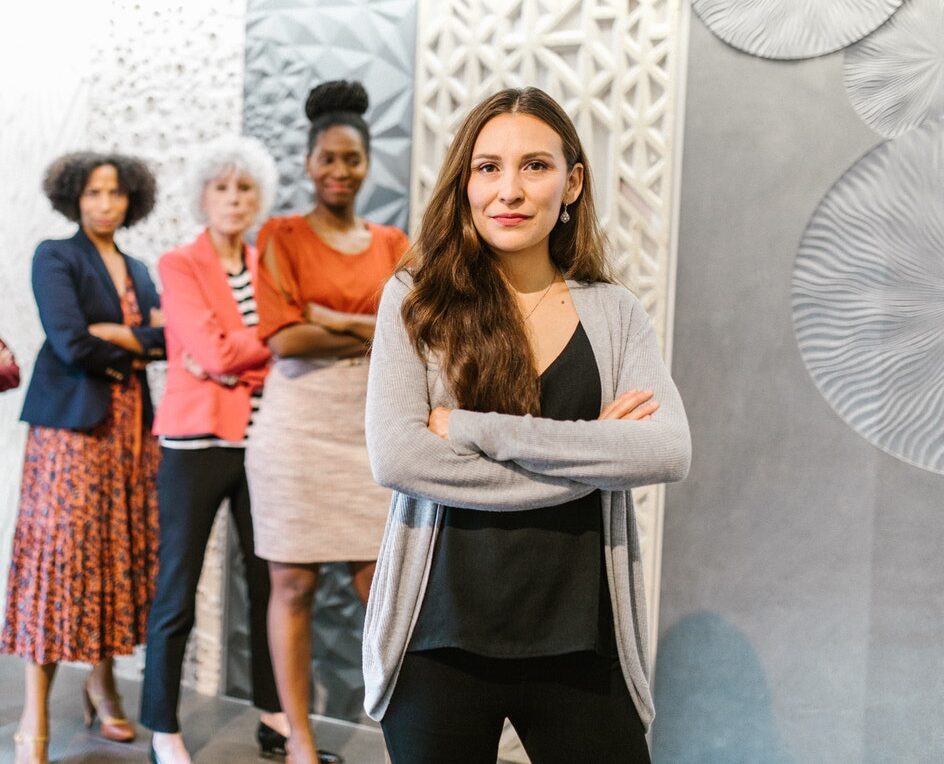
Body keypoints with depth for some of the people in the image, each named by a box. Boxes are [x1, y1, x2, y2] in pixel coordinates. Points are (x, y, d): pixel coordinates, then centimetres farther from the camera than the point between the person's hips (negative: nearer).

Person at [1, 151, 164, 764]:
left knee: (122, 552, 4)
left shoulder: (137, 270, 18)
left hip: (132, 428, 6)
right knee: (60, 552, -7)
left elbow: (170, 336, 4)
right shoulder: (55, 258, -1)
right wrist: (141, 344, -2)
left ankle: (104, 681, 18)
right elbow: (71, 345, -14)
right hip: (72, 425, -5)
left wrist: (116, 335, -10)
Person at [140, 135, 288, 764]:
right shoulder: (178, 265, -2)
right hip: (198, 441, -4)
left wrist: (231, 357, -10)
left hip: (265, 440, 5)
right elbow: (212, 352, -14)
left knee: (269, 582, 8)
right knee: (177, 590, 2)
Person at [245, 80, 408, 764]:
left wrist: (333, 319, -11)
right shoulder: (282, 236, 1)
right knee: (295, 583, 3)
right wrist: (374, 334, -8)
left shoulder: (391, 243, 12)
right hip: (299, 423, -2)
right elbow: (285, 337, -10)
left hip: (373, 426, 3)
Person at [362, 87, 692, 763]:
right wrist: (587, 458, -14)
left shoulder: (613, 311, 4)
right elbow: (394, 457, -15)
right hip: (442, 637, -1)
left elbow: (670, 452, -11)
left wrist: (475, 429, -16)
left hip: (580, 642, 2)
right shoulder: (417, 299, -2)